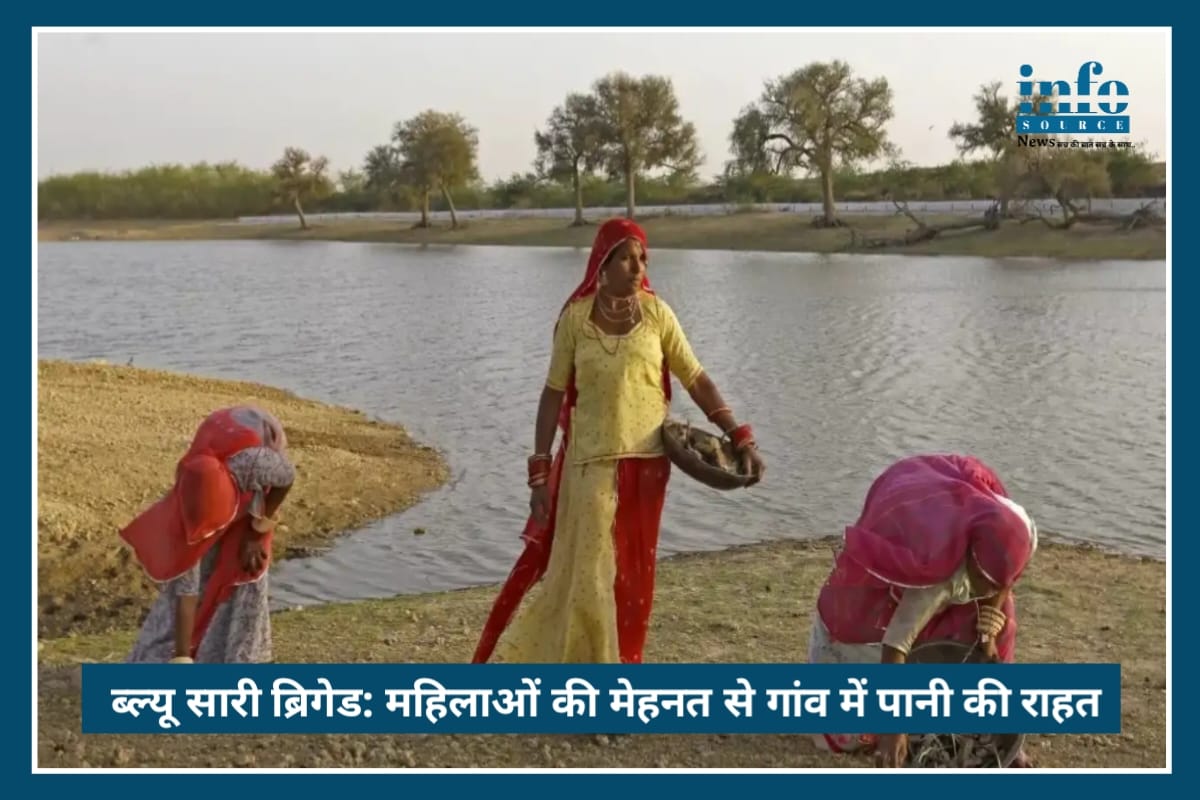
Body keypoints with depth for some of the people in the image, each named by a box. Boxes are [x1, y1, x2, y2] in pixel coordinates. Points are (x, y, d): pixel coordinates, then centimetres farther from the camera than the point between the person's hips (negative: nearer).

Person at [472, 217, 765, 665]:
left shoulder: (656, 312, -2)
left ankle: (619, 661, 27)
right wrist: (539, 472, -6)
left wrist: (740, 437, -7)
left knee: (631, 574, 11)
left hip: (646, 461, 2)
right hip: (590, 463, -1)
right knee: (583, 572, 2)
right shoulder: (575, 317, -4)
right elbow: (554, 393, -2)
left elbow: (695, 380, 1)